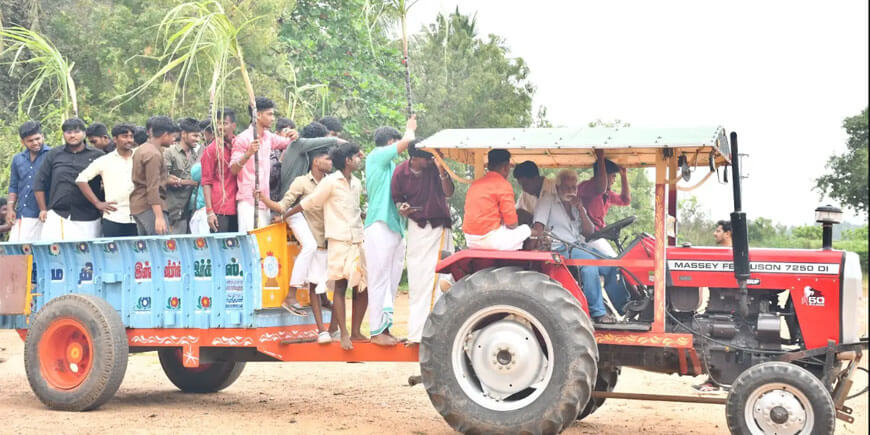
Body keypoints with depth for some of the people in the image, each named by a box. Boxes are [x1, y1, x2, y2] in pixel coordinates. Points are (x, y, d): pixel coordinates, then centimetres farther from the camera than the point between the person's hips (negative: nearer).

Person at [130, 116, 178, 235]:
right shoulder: (154, 154, -14)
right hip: (149, 207, -10)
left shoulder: (142, 149, 16)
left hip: (137, 206, 10)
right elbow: (153, 188, -21)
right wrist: (159, 217, -25)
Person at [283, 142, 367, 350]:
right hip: (339, 240, -7)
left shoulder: (356, 183, 15)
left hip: (357, 241, 7)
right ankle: (343, 334, -8)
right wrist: (284, 216, 2)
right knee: (340, 286, -7)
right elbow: (309, 202, -1)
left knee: (362, 287, 3)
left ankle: (355, 332, 10)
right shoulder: (331, 182, -6)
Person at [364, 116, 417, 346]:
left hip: (396, 228, 9)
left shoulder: (390, 165, 22)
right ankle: (377, 332, -7)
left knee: (391, 282, 10)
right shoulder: (376, 156, -4)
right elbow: (407, 142, -9)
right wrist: (410, 129, 10)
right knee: (379, 281, -8)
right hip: (379, 226, -9)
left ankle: (385, 328, 14)